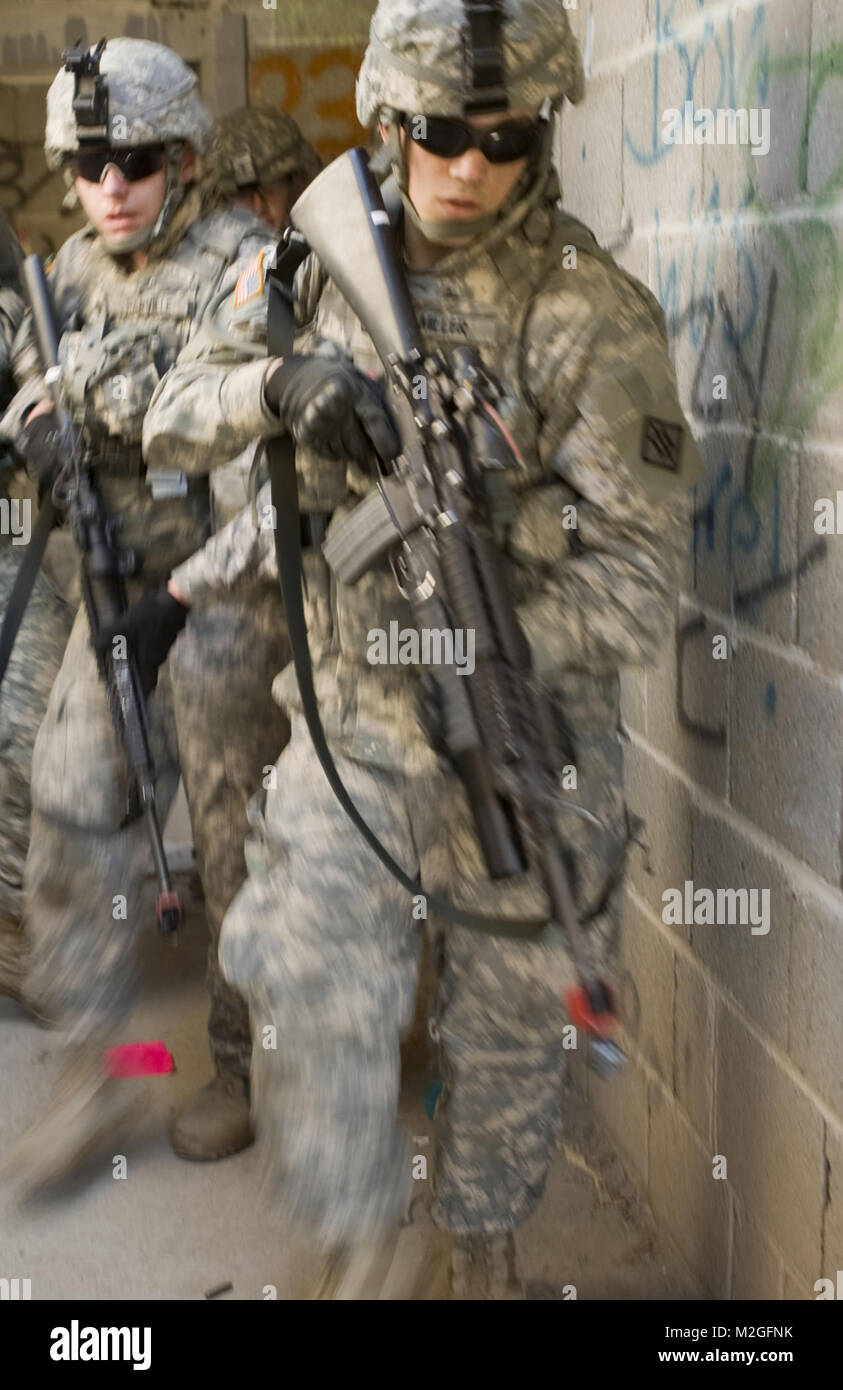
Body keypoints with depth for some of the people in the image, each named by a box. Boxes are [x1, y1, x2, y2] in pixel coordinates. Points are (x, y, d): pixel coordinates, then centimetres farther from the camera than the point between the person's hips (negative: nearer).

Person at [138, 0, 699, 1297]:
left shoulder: (595, 315, -13)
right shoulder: (318, 266, -1)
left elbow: (636, 572, -15)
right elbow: (177, 416, 2)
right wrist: (279, 379, -19)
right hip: (352, 715, 2)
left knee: (510, 1021, 14)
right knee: (319, 1001, -6)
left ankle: (485, 1249, 41)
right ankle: (360, 1256, 20)